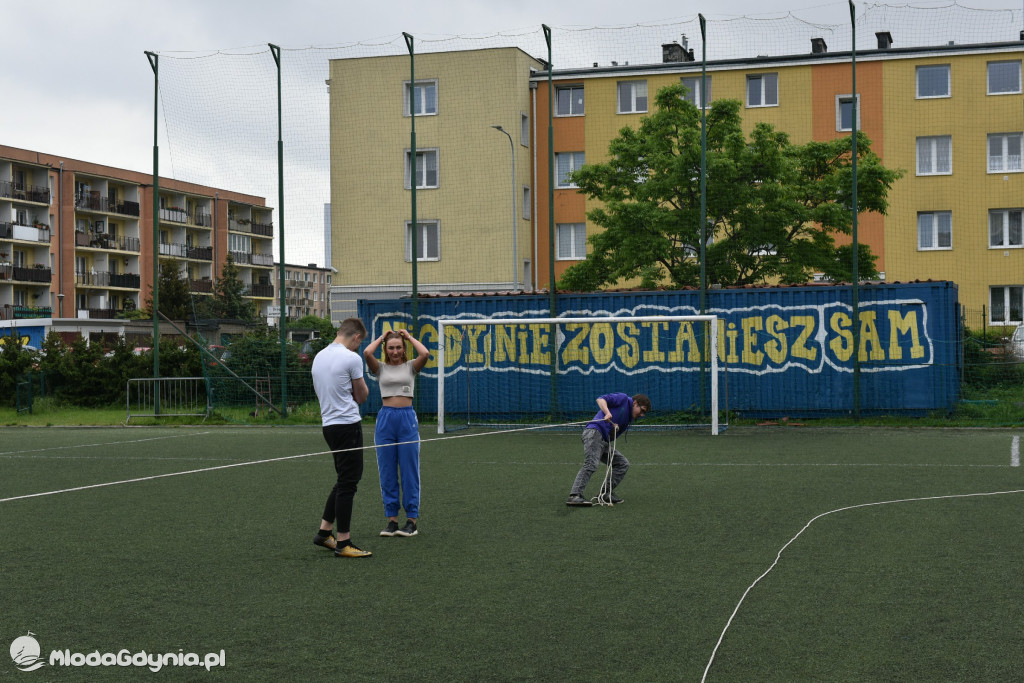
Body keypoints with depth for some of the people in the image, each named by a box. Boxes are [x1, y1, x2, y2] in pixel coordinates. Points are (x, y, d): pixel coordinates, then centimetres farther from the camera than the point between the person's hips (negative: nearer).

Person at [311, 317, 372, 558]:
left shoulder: (319, 357, 12)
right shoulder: (351, 358, -13)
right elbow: (362, 395, -2)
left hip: (329, 424, 9)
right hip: (347, 424, -8)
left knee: (346, 479, 19)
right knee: (348, 483, -3)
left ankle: (324, 531, 21)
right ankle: (343, 542, -1)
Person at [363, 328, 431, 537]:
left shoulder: (410, 367, 7)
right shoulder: (380, 368, 8)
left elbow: (425, 354, -13)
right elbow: (367, 353, -12)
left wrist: (409, 337, 1)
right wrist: (381, 338, 4)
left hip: (407, 419, -1)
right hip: (386, 418, 1)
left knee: (410, 471, 0)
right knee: (387, 472, 3)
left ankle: (412, 519, 6)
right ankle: (392, 519, 10)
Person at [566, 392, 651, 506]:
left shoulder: (629, 418, 27)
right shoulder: (623, 399, 6)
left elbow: (613, 436, 19)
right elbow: (600, 399, -6)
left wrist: (615, 429, -4)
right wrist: (607, 412, -23)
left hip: (604, 441, 9)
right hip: (594, 432, -9)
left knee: (623, 464, 8)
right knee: (591, 464, -25)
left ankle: (605, 493, 4)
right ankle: (574, 496, -32)